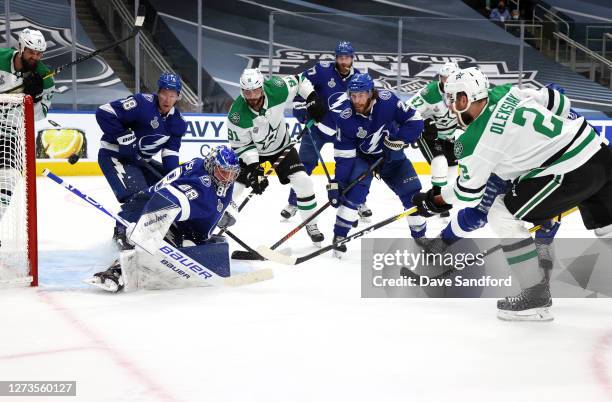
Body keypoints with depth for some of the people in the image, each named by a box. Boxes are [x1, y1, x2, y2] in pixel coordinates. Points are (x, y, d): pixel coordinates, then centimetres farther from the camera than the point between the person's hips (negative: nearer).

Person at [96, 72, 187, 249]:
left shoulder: (176, 120, 1)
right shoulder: (142, 103, -22)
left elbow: (170, 154, 1)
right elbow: (104, 113, -26)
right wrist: (125, 139, -26)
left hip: (140, 160, 8)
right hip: (114, 155, -8)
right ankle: (121, 233, -7)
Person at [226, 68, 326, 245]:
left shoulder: (277, 90, -30)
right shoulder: (237, 115, -32)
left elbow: (299, 80, -9)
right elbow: (241, 144, -19)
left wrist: (312, 99, -17)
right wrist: (253, 167, -27)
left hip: (281, 146, 1)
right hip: (252, 151, -1)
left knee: (303, 182, -10)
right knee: (234, 187, -8)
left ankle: (311, 224, 9)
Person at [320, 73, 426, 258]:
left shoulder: (386, 100, -26)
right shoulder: (344, 116, -26)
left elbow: (414, 121, -15)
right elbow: (344, 155, -21)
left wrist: (398, 140, -26)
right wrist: (336, 183, -27)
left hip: (391, 154, 2)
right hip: (362, 157, -2)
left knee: (412, 192, -2)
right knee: (355, 190, -26)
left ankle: (420, 236, 19)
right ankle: (339, 236, -16)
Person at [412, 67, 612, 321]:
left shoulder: (475, 141, -10)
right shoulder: (506, 92, 8)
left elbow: (468, 193, 2)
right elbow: (558, 102, 17)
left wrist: (434, 201, 18)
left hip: (571, 173, -8)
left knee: (501, 216, 0)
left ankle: (536, 296, 2)